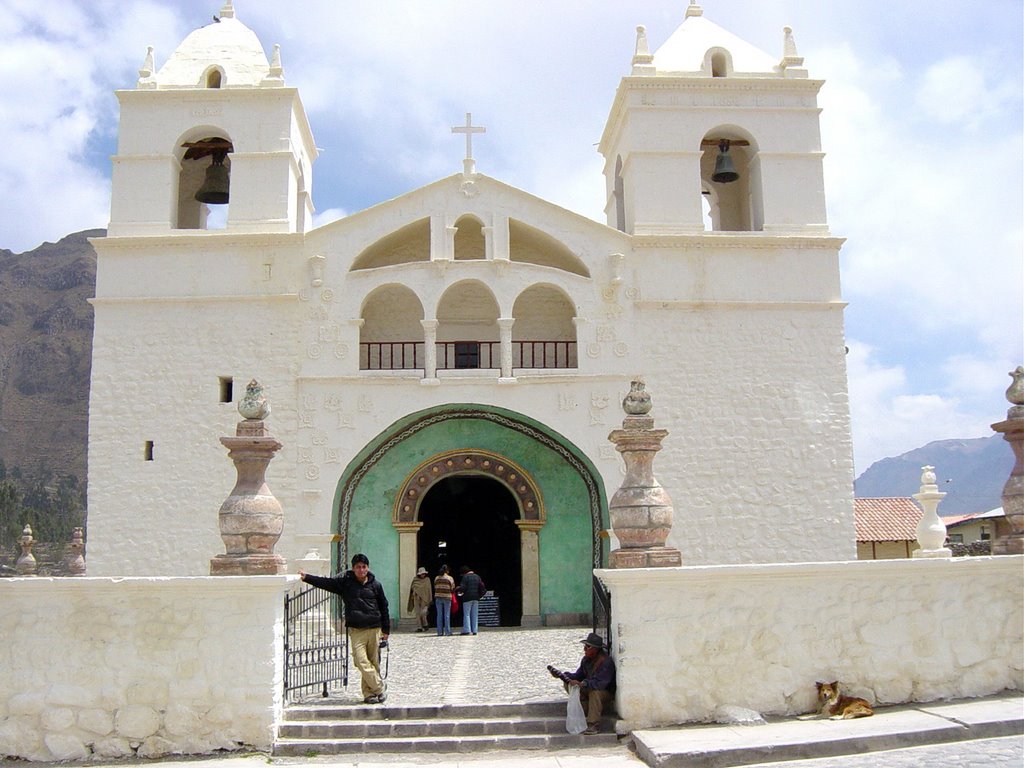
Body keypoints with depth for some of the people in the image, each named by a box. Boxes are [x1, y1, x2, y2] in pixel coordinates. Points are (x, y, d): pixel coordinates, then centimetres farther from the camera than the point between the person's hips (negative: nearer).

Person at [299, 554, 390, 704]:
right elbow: (325, 582, 0)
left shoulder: (375, 585, 6)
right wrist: (307, 577, -13)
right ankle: (380, 688, 0)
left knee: (374, 663, 3)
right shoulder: (345, 582, 4)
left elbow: (384, 607, 11)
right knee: (362, 662, -12)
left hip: (374, 629, 1)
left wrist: (386, 630, 11)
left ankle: (369, 693, 15)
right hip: (356, 631, -1)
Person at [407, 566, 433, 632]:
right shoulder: (415, 579, 5)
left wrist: (430, 599, 1)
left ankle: (425, 624, 12)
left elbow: (429, 590, 5)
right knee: (418, 613, -1)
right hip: (417, 598, 2)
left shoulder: (427, 579, 4)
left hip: (424, 598, -2)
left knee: (423, 612, -12)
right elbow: (412, 587, 14)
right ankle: (420, 627, 4)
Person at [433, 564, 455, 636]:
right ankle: (447, 631, 1)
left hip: (438, 597, 3)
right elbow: (452, 589, -2)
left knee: (439, 615, 6)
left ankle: (440, 632, 6)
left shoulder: (436, 578, 4)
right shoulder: (450, 578, -5)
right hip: (447, 598, -3)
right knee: (447, 615, 1)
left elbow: (435, 588, 8)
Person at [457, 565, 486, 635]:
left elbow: (462, 587, -13)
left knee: (466, 614, -3)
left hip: (467, 598, -5)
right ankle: (474, 630, 5)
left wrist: (459, 592, 5)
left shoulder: (465, 577, -5)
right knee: (474, 615, 7)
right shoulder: (477, 577, 13)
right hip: (476, 598, 6)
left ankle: (467, 630, -9)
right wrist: (480, 595, 17)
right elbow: (482, 587, 10)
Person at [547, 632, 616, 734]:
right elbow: (579, 675, 5)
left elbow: (600, 683, -35)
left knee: (595, 692, -39)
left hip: (606, 692, -8)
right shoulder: (586, 659, 1)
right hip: (589, 689, 8)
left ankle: (593, 724, -30)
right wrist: (562, 675, -10)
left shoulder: (606, 662, -25)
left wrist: (582, 684, -47)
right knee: (568, 684, -7)